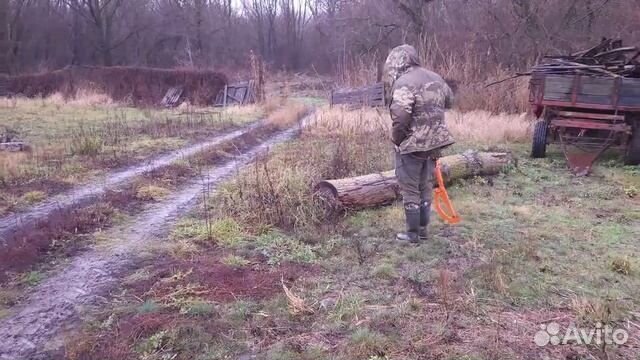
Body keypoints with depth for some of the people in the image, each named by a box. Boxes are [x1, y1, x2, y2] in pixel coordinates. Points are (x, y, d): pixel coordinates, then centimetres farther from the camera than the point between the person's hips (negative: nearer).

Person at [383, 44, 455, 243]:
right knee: (426, 187, 18)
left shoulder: (403, 83, -18)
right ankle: (423, 228, 28)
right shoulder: (435, 78, 9)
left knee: (410, 190, 4)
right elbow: (449, 101, 22)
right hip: (433, 142, 8)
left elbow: (400, 117, -27)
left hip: (411, 145, -8)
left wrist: (396, 139, -12)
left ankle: (413, 233, 13)